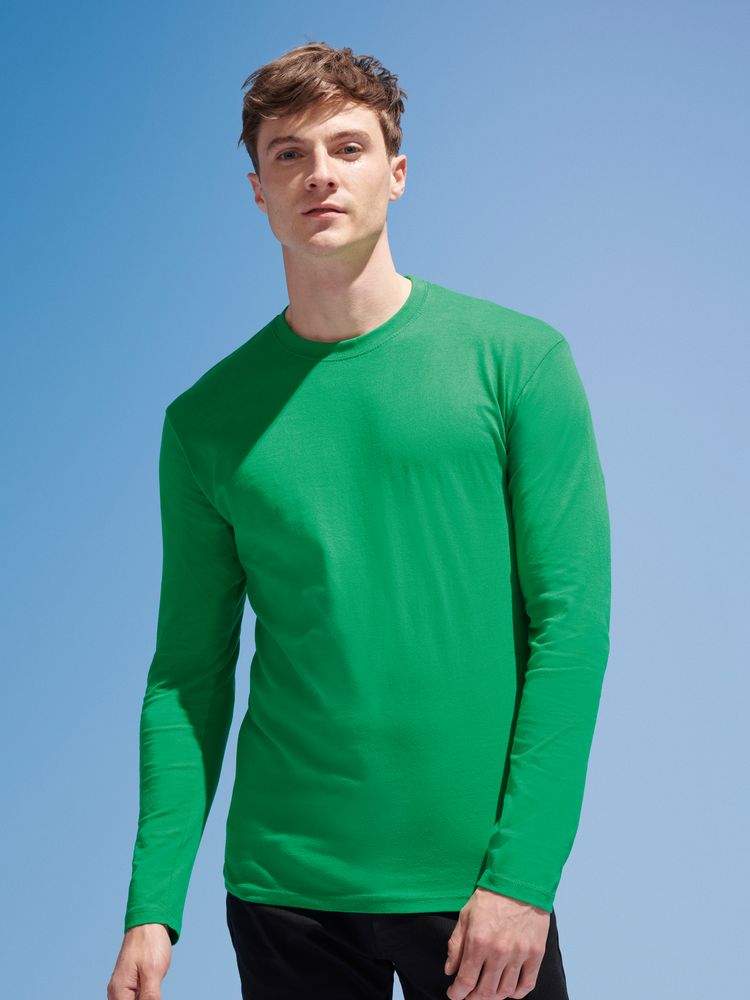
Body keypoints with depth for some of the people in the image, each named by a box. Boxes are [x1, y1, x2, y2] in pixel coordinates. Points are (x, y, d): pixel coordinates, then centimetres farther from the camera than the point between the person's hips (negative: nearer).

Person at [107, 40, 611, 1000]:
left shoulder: (518, 359, -4)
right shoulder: (207, 420, 2)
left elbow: (572, 619, -7)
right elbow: (189, 672, 3)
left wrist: (523, 872, -12)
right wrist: (153, 906, -3)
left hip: (474, 878, -1)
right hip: (280, 886, 2)